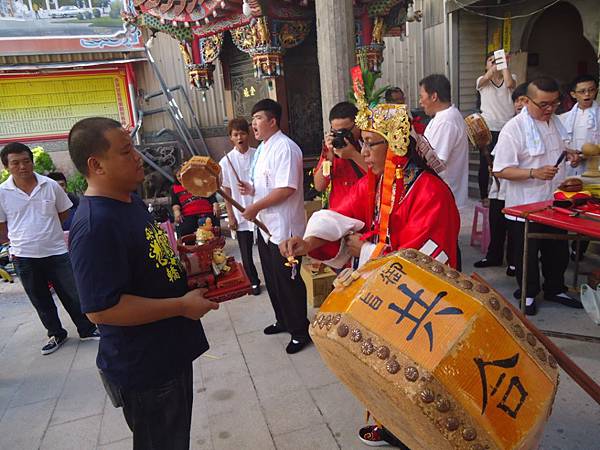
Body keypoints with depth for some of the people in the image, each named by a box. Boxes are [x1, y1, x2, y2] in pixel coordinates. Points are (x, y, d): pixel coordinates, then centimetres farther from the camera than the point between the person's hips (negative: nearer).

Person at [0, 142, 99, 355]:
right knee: (41, 301, 14)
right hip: (25, 258, 1)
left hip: (57, 252, -1)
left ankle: (87, 330, 24)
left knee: (73, 295, 7)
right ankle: (56, 334, 32)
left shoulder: (51, 185, -5)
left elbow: (64, 213, 8)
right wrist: (21, 238, 4)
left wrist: (43, 228, 4)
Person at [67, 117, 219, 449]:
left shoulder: (131, 200, 4)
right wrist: (183, 306, -24)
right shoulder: (94, 226, -27)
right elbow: (101, 309, -30)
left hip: (171, 353, 9)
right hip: (143, 371, -9)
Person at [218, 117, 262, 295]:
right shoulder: (226, 162, -3)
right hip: (241, 215, 1)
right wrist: (231, 216, -1)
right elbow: (226, 191, 1)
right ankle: (253, 282, 30)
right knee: (246, 253, 10)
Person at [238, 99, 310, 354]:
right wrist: (251, 189, 3)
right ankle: (283, 321, 39)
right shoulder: (263, 148, 14)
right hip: (265, 225, 10)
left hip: (284, 228, -10)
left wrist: (256, 207, -19)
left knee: (288, 281, 2)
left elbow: (286, 189, -25)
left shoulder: (285, 148, -17)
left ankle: (300, 331, 19)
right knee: (272, 279, 20)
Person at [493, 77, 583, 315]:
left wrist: (568, 155, 4)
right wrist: (534, 173, -32)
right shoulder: (514, 128, -18)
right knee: (527, 254, 9)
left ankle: (555, 289, 40)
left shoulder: (555, 122, 7)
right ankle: (528, 294, 29)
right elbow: (501, 170, -21)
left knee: (558, 251, 20)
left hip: (554, 202, 7)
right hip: (525, 205, -7)